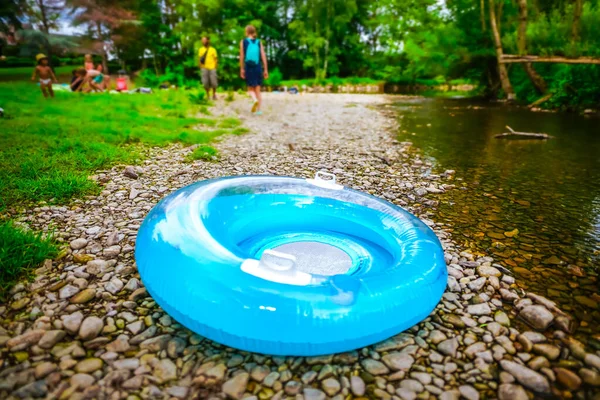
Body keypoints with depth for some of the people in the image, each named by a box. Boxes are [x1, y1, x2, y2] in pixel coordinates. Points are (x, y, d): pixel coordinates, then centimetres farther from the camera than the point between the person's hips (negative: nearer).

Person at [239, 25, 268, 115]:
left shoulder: (243, 42, 1)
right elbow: (263, 56, 0)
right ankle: (258, 110, 6)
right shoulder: (259, 42, 5)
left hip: (248, 67, -2)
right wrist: (266, 70, 3)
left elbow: (241, 57, -2)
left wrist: (241, 69, 4)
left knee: (250, 88, 8)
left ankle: (255, 100, -23)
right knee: (257, 89, 8)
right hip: (258, 67, 2)